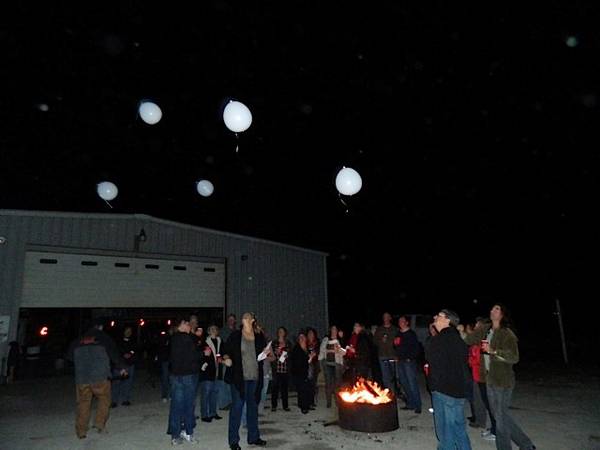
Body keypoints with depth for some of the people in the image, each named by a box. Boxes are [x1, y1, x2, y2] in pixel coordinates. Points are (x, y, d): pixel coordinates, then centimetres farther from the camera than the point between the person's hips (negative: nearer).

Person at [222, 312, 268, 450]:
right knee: (237, 406, -1)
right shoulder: (235, 336, -6)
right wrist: (226, 358, -20)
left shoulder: (259, 337, 5)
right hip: (238, 377, -4)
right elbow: (226, 351, 0)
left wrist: (266, 352, -5)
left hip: (255, 377, 4)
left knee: (253, 406, 15)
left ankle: (253, 437, 29)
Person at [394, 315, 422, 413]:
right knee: (404, 383, 10)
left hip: (409, 361, -7)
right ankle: (410, 404, 20)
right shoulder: (398, 334, 14)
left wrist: (411, 358, -15)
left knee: (412, 383, -8)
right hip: (400, 361, 7)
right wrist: (397, 356, 9)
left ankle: (417, 406, -1)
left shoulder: (411, 334, -5)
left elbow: (417, 348, -10)